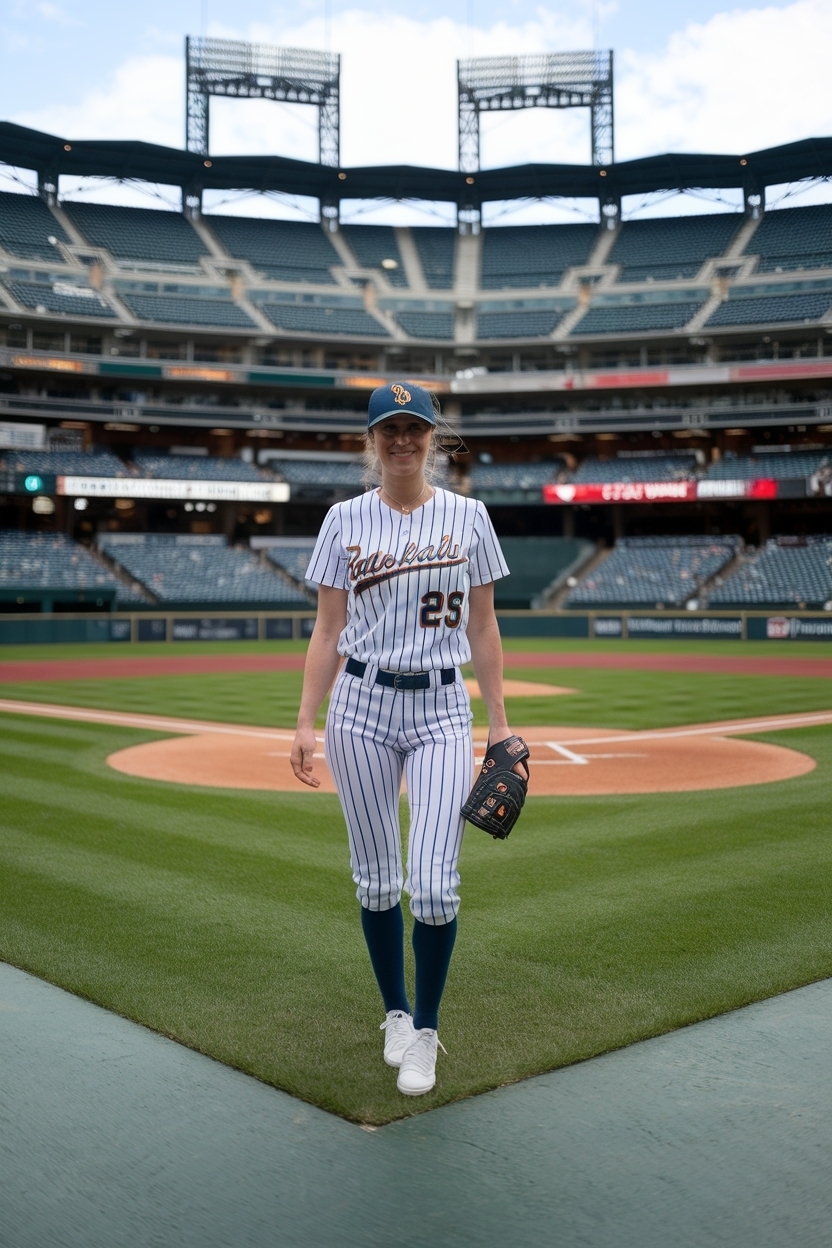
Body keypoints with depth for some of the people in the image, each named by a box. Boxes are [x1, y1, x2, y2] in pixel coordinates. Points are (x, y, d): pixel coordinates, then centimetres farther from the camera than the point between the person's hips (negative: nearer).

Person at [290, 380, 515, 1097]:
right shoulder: (345, 520, 5)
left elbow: (483, 626, 7)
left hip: (443, 709, -1)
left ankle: (426, 1031, 12)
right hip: (361, 706, 1)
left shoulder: (467, 516, 5)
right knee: (376, 878, 8)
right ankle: (396, 1013, 30)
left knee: (434, 885, -9)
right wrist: (306, 724, -2)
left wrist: (500, 722, 3)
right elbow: (328, 631, 5)